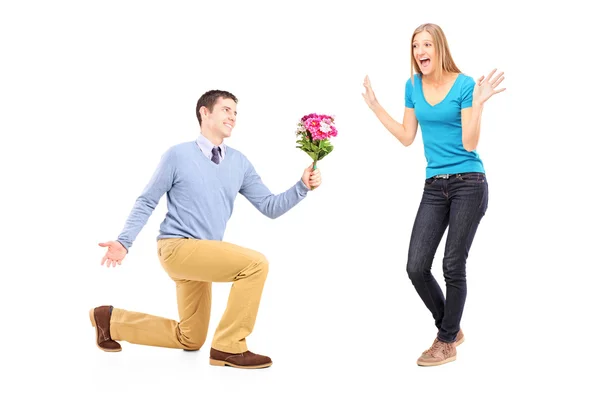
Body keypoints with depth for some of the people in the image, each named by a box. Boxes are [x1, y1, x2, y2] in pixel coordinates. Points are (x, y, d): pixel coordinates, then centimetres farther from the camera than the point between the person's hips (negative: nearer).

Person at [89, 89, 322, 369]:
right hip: (177, 247, -7)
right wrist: (124, 241, -14)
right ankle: (229, 347, -14)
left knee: (190, 340, 18)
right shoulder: (178, 155, -9)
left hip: (201, 254, 8)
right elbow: (146, 202, -4)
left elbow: (270, 207, 3)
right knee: (255, 264, -24)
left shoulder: (239, 163, 5)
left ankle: (111, 320, 28)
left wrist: (302, 186, -11)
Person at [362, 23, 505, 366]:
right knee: (416, 267, -1)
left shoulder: (465, 85, -9)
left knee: (453, 266, -1)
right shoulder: (413, 87, 7)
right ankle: (451, 328, 22)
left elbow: (469, 144, -12)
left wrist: (478, 103, -23)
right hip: (434, 186, 5)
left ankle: (447, 343, 16)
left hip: (469, 183, -5)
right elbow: (407, 137, 14)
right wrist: (376, 107, 12)